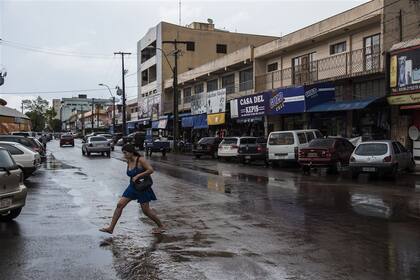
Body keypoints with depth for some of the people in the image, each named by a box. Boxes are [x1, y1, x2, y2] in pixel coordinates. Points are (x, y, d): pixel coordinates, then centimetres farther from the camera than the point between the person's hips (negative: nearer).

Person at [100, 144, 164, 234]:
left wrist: (137, 176, -26)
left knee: (146, 210, -2)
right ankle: (111, 228, 4)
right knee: (120, 205, -2)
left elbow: (151, 170, -25)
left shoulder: (140, 160, -18)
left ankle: (161, 226, 16)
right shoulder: (128, 161, 3)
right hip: (132, 187, 7)